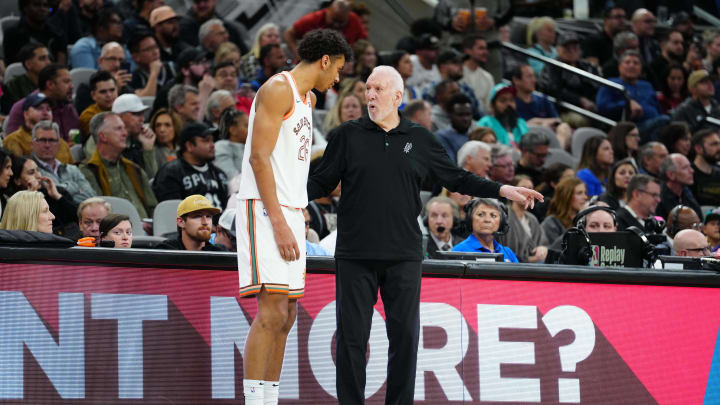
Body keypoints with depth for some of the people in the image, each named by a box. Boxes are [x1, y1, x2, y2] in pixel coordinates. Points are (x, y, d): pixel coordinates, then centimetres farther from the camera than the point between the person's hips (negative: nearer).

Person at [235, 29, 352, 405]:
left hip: (290, 211, 10)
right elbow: (259, 157, -16)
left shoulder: (307, 98, 21)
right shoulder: (278, 89, -9)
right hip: (265, 208, -10)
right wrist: (279, 223, -21)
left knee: (286, 315, 8)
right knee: (272, 310, -16)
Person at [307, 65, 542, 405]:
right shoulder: (348, 136, 6)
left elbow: (456, 179, 14)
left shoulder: (420, 140, 10)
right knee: (352, 335, -2)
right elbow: (322, 182, 6)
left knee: (405, 335, 1)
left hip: (403, 257, 1)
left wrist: (503, 191, 5)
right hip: (355, 256, -1)